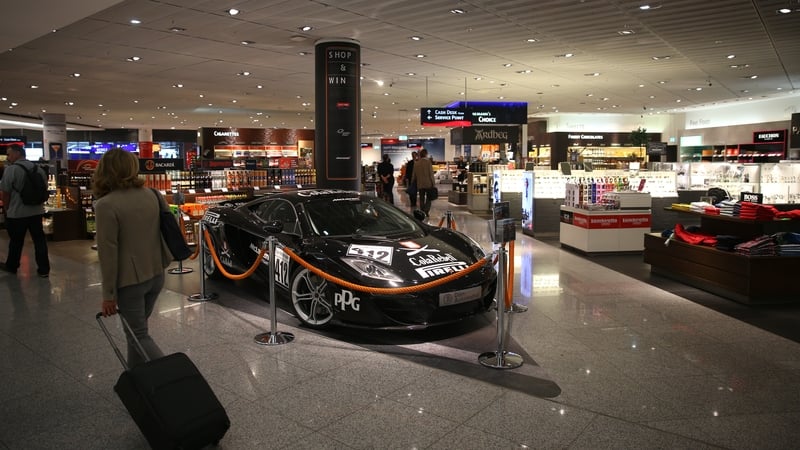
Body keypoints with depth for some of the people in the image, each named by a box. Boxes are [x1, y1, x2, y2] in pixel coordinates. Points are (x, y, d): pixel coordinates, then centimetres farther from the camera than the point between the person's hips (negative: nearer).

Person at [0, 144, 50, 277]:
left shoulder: (11, 169, -13)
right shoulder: (38, 168, 5)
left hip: (16, 212, -4)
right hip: (37, 211, 5)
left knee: (16, 241, 11)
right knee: (39, 239, 5)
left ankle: (11, 266, 29)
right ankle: (44, 269, 5)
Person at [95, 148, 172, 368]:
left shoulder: (106, 205, -16)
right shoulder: (152, 195, 1)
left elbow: (108, 253, -16)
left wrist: (108, 294, -9)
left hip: (130, 281, -6)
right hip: (156, 275, 6)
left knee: (138, 335, 4)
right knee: (137, 328, 21)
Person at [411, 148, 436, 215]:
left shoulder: (416, 163, 3)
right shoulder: (428, 162, -9)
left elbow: (414, 175, 8)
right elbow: (431, 174, -10)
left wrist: (412, 183, 19)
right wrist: (433, 183, -5)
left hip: (420, 184, 3)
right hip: (428, 184, -3)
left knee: (422, 199, 10)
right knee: (428, 198, 8)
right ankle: (427, 211, -7)